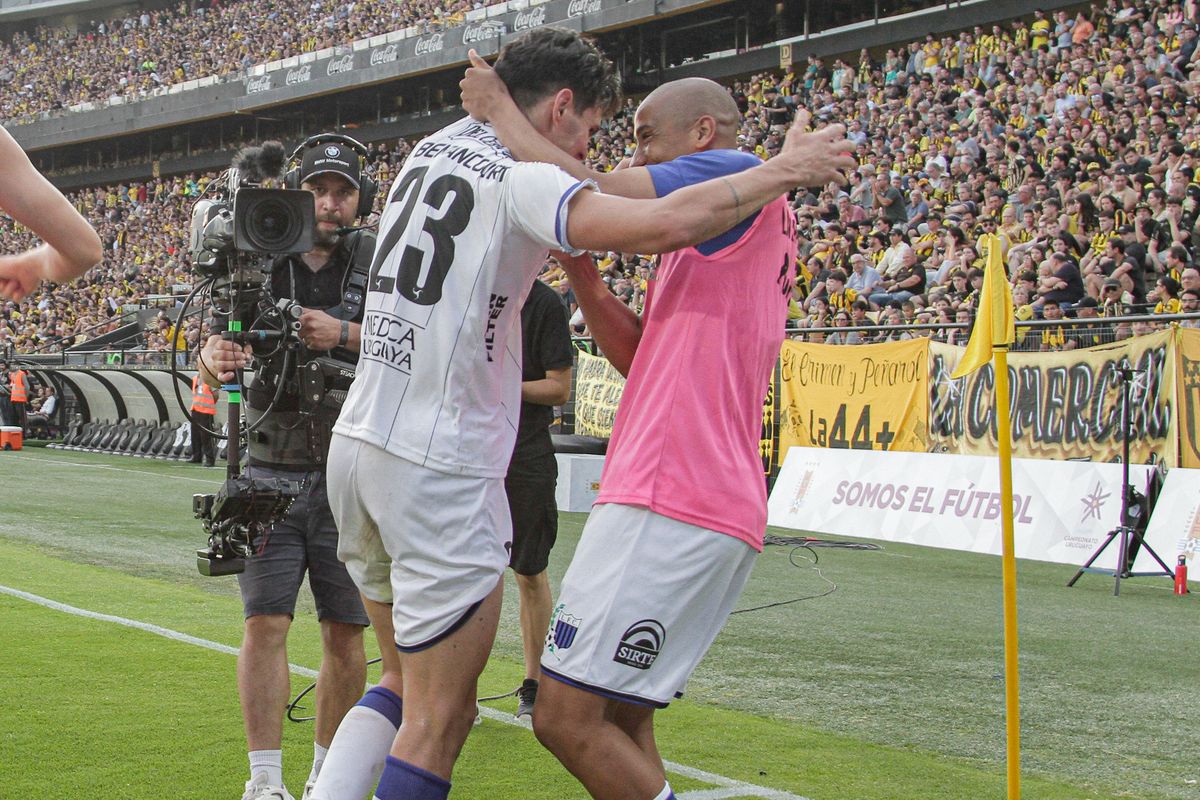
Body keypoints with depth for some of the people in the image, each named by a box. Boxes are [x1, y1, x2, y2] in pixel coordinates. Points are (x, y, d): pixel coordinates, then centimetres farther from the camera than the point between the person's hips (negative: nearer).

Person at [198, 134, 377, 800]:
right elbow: (215, 369, 0)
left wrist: (345, 334, -21)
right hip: (272, 475, 0)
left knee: (346, 633, 4)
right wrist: (215, 356, -24)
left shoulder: (378, 262, 2)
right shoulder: (260, 263, 4)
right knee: (265, 622, -8)